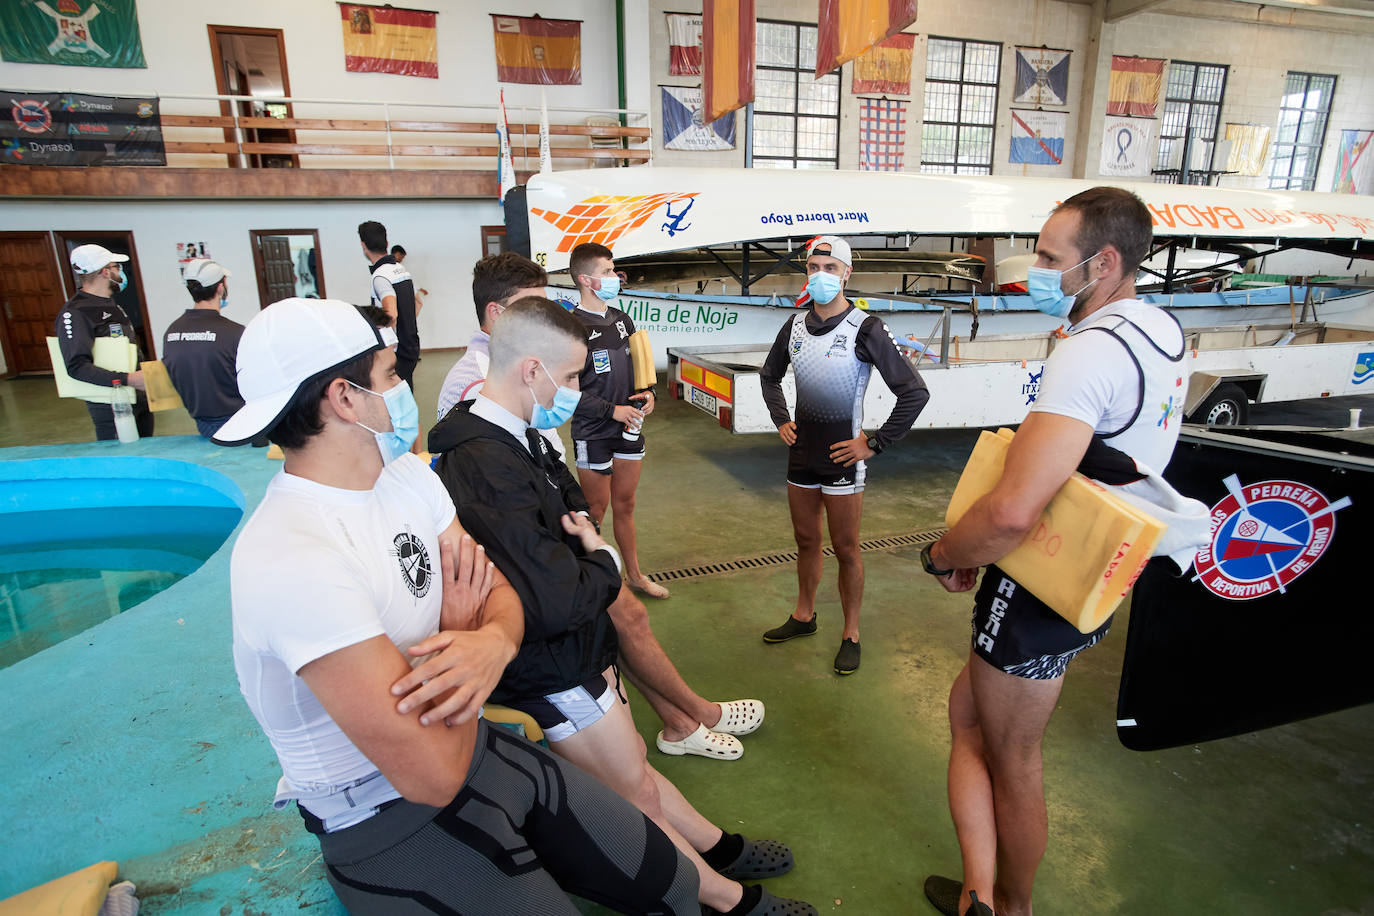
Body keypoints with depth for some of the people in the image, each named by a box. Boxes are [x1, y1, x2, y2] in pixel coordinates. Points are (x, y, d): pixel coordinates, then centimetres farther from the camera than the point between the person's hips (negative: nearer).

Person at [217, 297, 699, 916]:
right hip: (392, 822, -7)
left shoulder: (406, 474, -2)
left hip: (477, 746, 7)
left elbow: (498, 593, 0)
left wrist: (493, 642, -24)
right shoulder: (292, 557, -29)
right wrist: (459, 634, -13)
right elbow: (432, 774, -30)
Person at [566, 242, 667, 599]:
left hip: (629, 428, 6)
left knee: (625, 505, 18)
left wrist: (647, 393, -2)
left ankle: (635, 574, 32)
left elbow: (638, 365, 18)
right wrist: (613, 410, -20)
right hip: (593, 434, -6)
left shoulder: (621, 319, 8)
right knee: (595, 512, 6)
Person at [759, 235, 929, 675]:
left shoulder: (866, 329, -13)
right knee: (806, 541, 18)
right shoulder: (796, 325, 4)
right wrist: (781, 421, 11)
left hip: (842, 457, -5)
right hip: (801, 453, 5)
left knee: (846, 549, 5)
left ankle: (850, 634, 21)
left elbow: (915, 392, -14)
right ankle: (804, 615, 36)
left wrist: (874, 444, -14)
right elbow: (770, 375, 22)